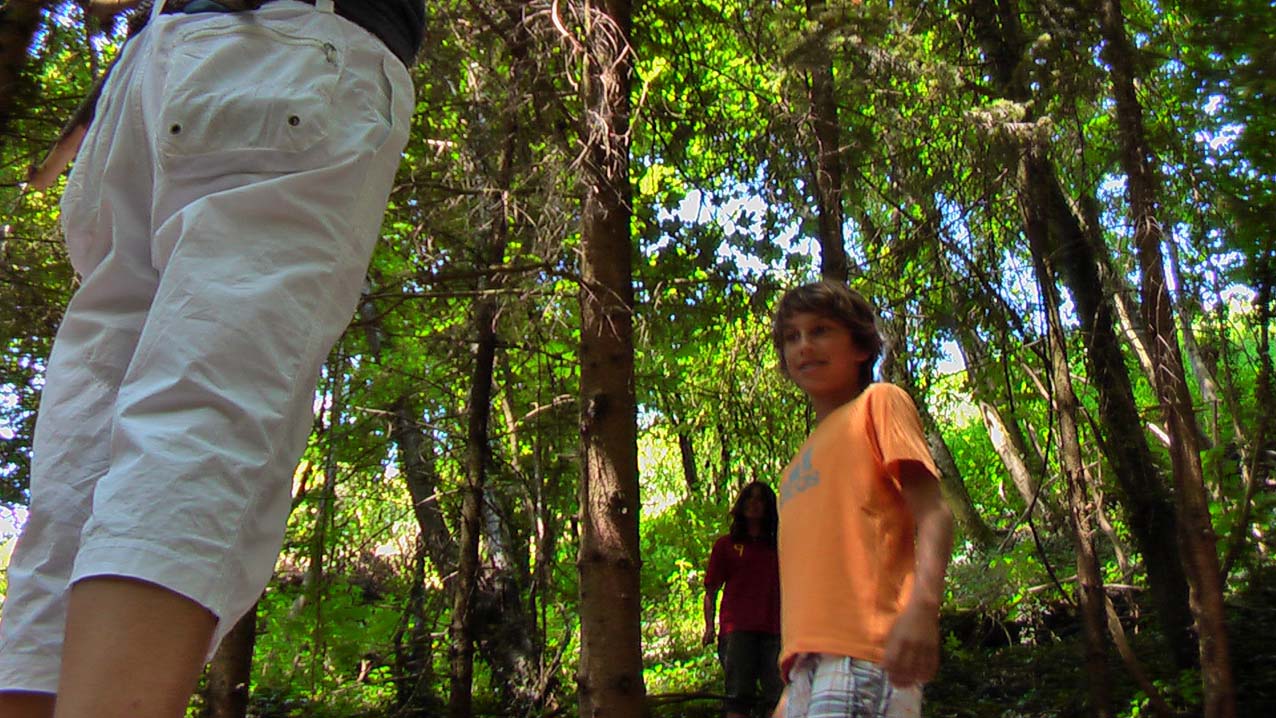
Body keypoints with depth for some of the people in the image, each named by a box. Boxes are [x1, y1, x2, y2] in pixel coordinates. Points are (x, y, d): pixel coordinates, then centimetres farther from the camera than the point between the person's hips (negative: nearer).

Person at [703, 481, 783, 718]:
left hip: (773, 630, 2)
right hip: (737, 629, -2)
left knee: (777, 697, -7)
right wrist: (709, 626, -4)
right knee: (739, 697, -5)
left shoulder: (777, 547, 20)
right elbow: (711, 591, 9)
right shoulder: (726, 545, 15)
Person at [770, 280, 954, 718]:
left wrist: (922, 605, -23)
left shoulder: (879, 402, 8)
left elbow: (932, 514, -5)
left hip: (863, 650, -7)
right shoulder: (806, 456, 26)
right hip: (808, 657, 7)